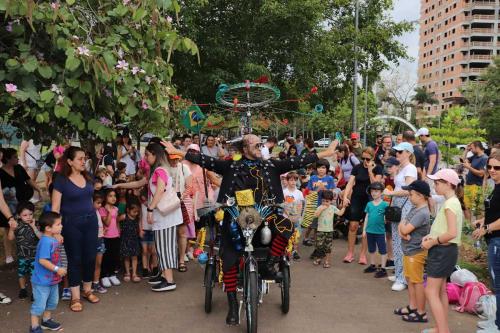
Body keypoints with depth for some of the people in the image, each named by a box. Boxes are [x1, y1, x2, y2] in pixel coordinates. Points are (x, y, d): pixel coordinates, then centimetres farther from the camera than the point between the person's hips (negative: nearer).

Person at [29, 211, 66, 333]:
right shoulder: (45, 242, -26)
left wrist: (58, 270, 17)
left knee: (53, 301, 23)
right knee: (39, 305, 4)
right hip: (42, 281, -9)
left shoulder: (54, 240, 2)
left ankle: (46, 320, 41)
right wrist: (57, 269, -27)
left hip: (53, 279, 9)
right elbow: (42, 260, -31)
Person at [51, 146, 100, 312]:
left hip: (90, 221, 5)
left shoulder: (87, 177, 6)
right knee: (75, 259, 4)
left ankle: (87, 290, 28)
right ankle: (75, 297, 15)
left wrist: (95, 219, 16)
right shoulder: (61, 180, -10)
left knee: (90, 256, 9)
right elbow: (55, 207, -10)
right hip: (71, 223, -5)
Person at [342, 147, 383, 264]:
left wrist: (370, 170, -18)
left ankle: (363, 255, 13)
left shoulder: (377, 169, -1)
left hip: (369, 200, -1)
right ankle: (350, 253, 8)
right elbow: (350, 182, -5)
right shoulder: (357, 167, 2)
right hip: (356, 199, 1)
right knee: (353, 226, -3)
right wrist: (345, 196, -19)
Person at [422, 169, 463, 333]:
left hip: (443, 251, -10)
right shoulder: (452, 202, 12)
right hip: (444, 250, 10)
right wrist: (431, 235, 4)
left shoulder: (450, 203, -19)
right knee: (441, 291, 15)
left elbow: (451, 233, -27)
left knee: (431, 291, -7)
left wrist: (432, 242, -16)